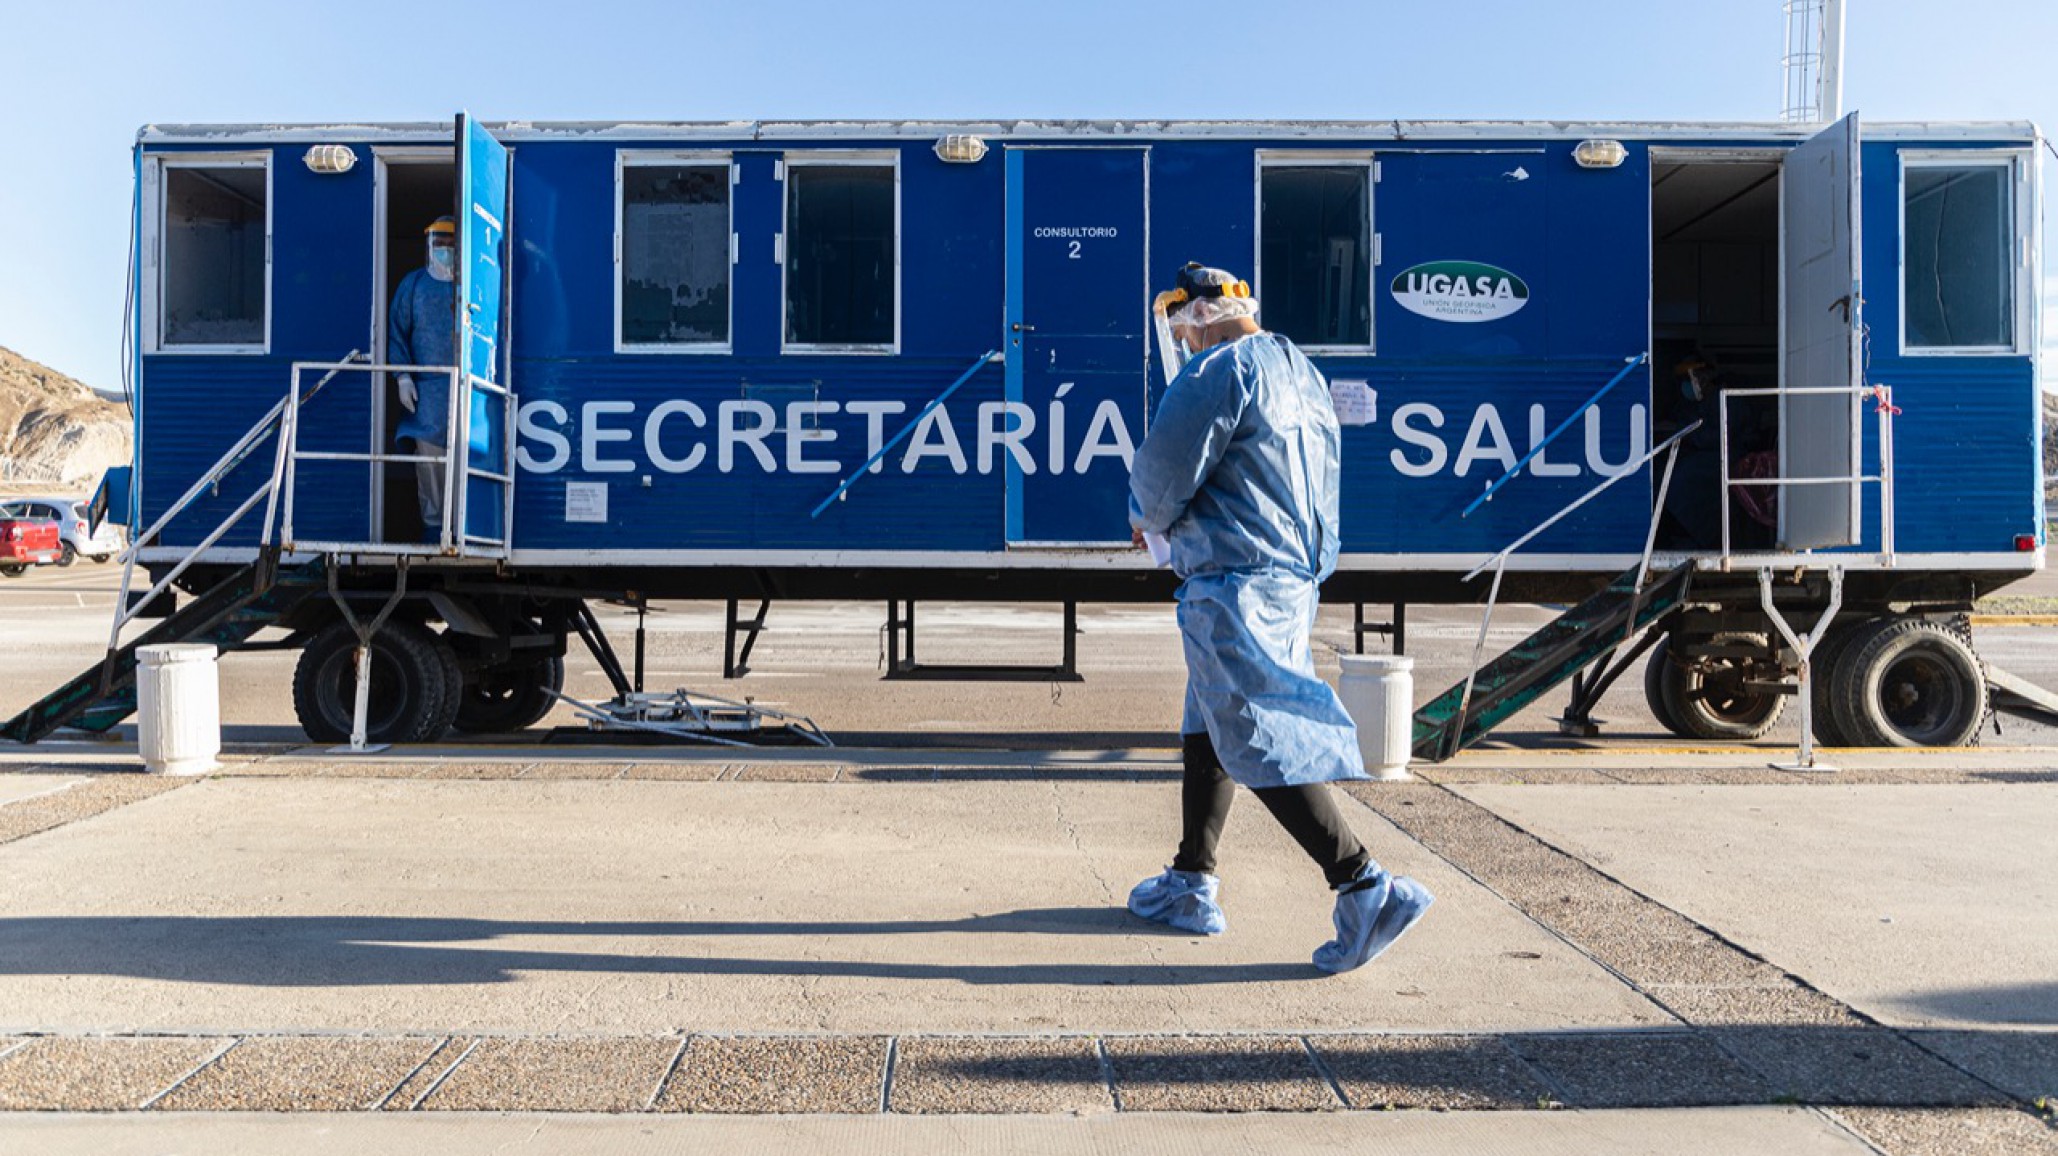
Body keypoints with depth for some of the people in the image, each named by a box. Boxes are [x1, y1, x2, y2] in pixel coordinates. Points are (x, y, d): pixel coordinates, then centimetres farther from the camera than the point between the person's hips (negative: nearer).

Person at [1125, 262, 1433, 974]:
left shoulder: (1219, 372, -11)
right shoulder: (1303, 376, 19)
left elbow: (1162, 478, -14)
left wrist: (1146, 516, 10)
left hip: (1234, 587, -10)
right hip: (1295, 577, 10)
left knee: (1263, 743, -9)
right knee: (1209, 729, 18)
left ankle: (1367, 890, -10)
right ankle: (1191, 886, 26)